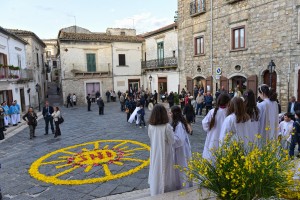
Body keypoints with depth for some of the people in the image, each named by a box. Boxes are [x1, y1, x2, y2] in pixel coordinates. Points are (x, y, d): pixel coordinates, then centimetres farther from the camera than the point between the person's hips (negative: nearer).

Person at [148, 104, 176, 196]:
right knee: (165, 173, 14)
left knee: (155, 173, 18)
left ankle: (155, 192, 33)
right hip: (165, 154, -4)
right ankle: (167, 191, 30)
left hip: (154, 153, 4)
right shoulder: (167, 126, -23)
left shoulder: (150, 126, -10)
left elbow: (151, 139, 3)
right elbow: (172, 141, -13)